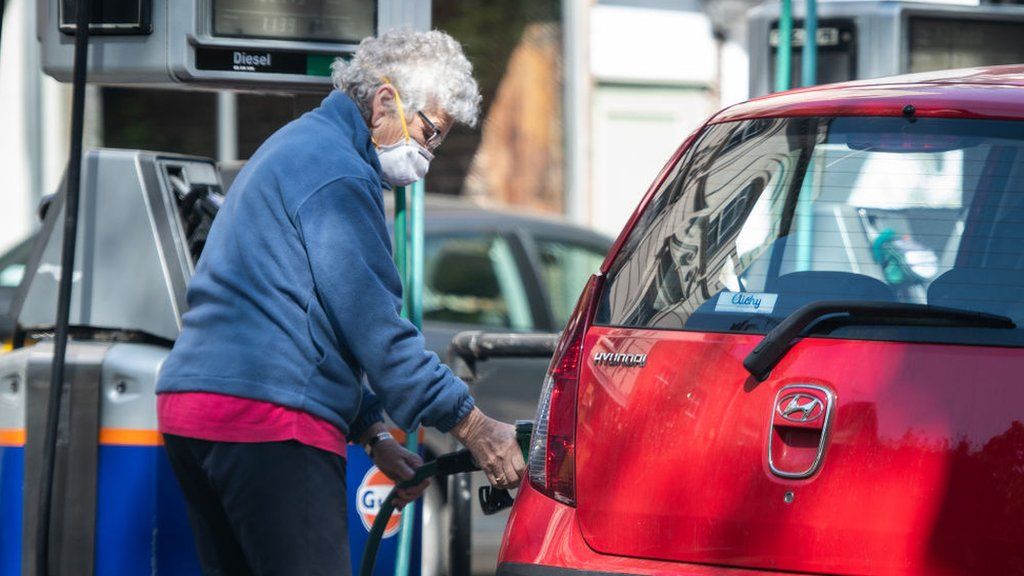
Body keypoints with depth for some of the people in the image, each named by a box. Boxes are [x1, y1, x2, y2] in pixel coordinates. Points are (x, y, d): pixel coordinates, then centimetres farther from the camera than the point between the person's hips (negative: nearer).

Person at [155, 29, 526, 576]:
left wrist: (373, 433, 24)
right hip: (270, 421, -10)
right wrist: (471, 425, -7)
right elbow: (371, 324, -11)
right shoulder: (338, 170, -7)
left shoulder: (295, 146, 26)